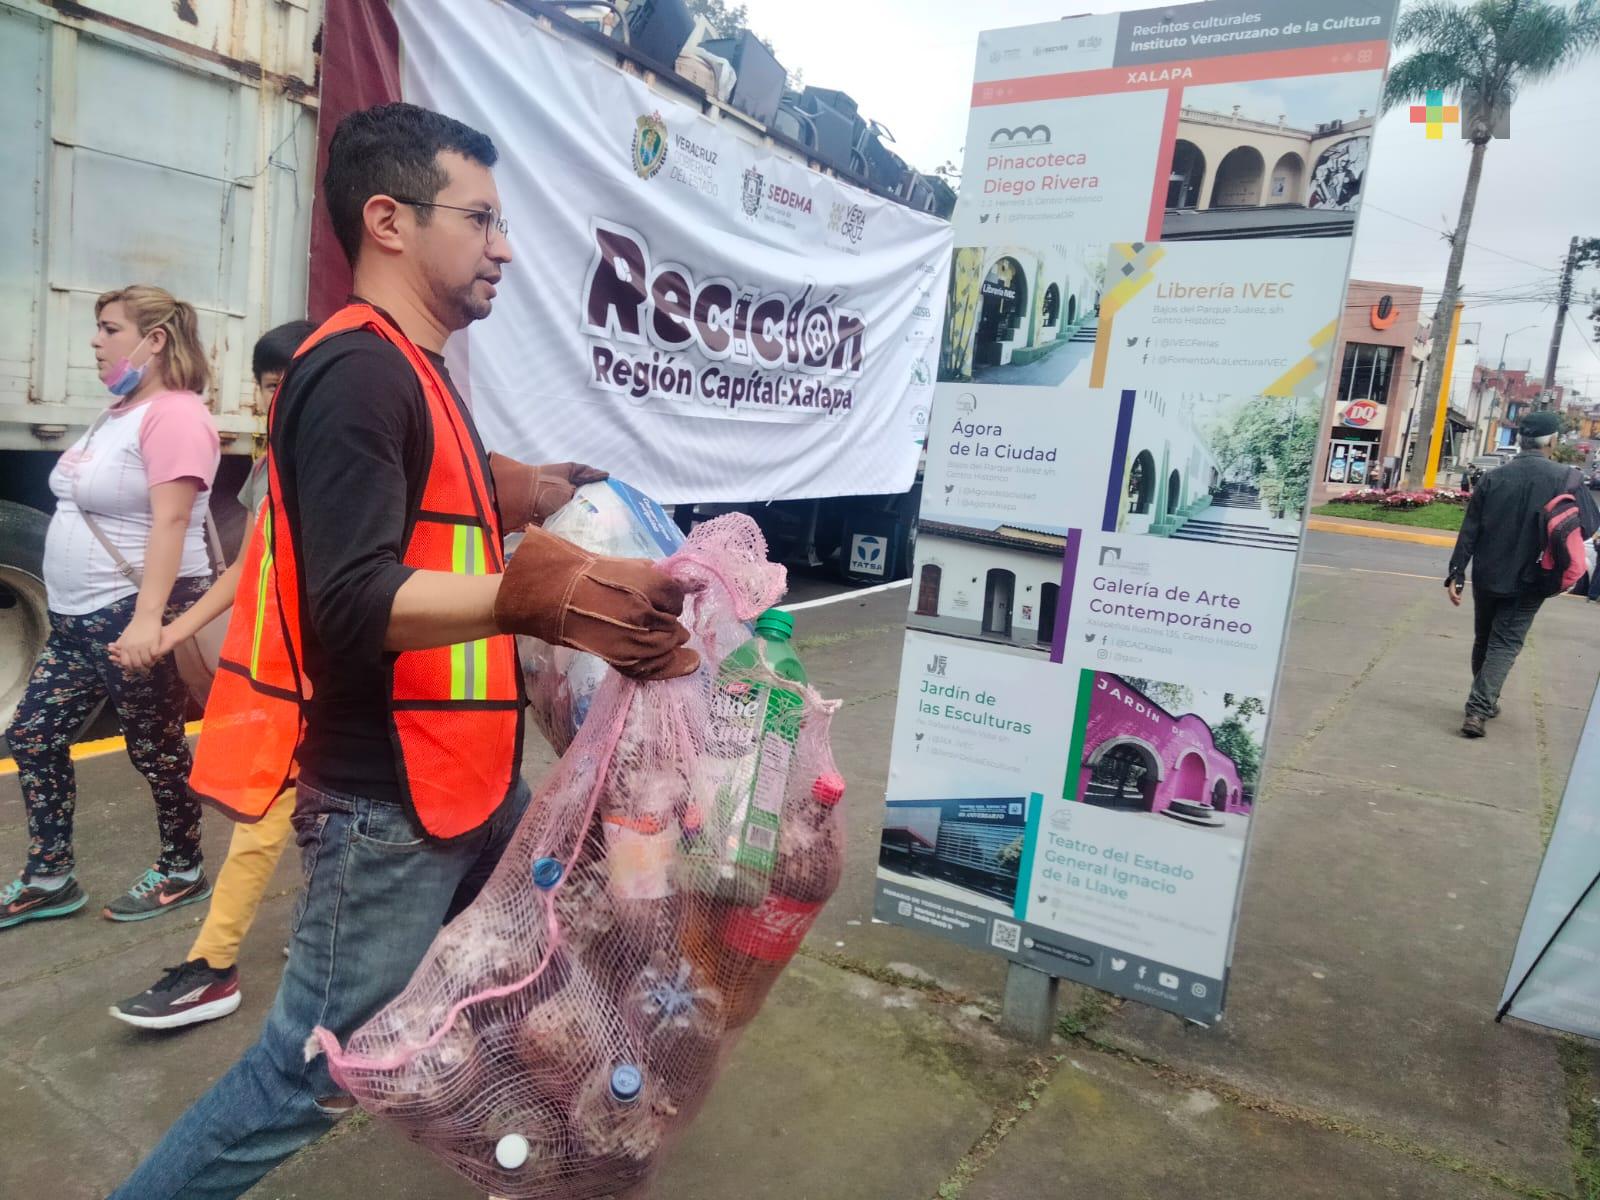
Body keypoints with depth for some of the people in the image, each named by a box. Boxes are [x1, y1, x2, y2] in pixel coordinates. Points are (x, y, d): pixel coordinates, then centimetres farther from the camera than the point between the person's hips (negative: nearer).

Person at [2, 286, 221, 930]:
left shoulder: (174, 415, -17)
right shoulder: (119, 411, 14)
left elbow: (170, 521, -26)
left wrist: (146, 616, -33)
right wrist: (72, 604, 24)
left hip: (138, 617, -10)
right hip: (78, 617, 10)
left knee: (157, 750, 3)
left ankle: (183, 872, 22)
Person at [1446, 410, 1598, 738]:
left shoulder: (1493, 478, -3)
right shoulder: (1566, 478, -9)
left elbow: (1469, 530, -4)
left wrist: (1456, 573, -2)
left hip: (1487, 576, 2)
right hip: (1529, 581, -2)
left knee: (1483, 640, 18)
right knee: (1505, 644, 2)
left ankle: (1484, 702, 31)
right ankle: (1478, 709, -10)